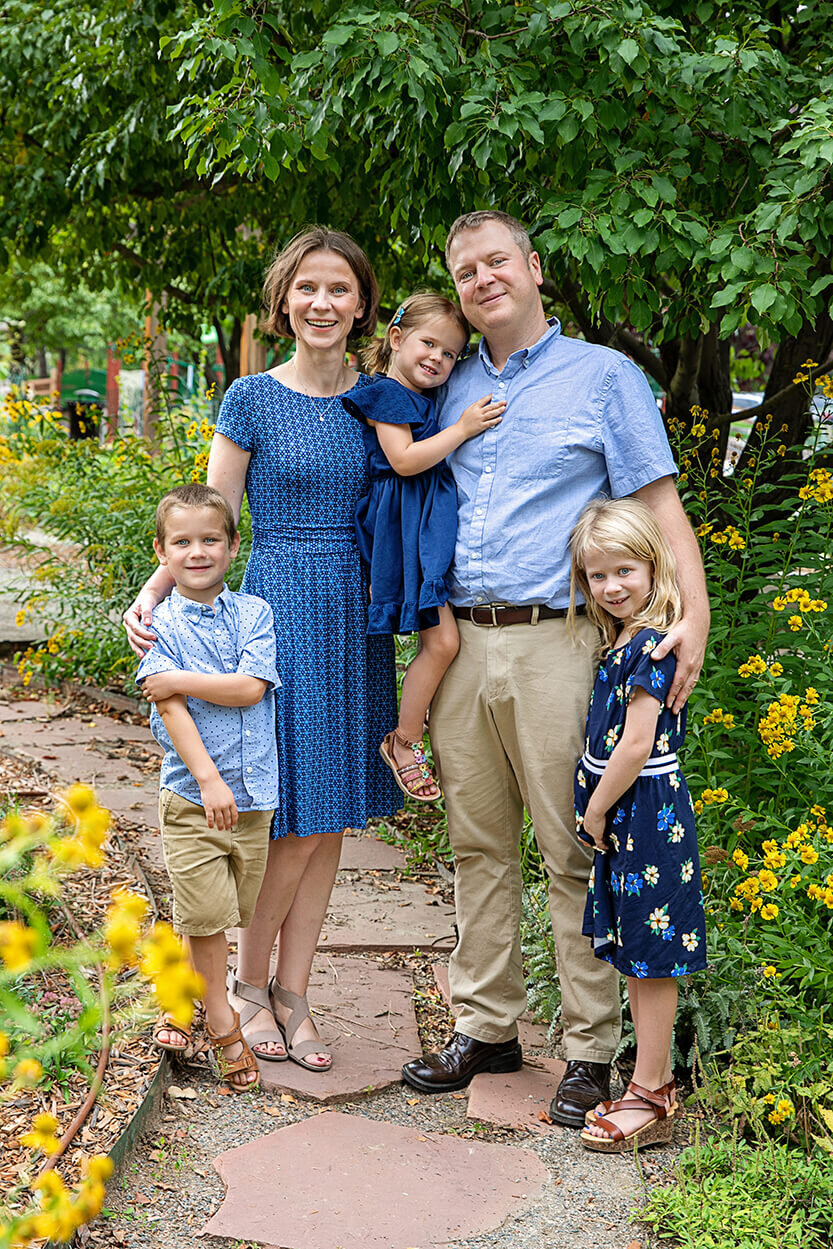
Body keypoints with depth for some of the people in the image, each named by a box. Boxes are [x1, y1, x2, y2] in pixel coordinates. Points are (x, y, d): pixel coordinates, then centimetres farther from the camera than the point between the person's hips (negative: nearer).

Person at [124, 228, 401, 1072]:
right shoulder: (252, 399, -2)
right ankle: (249, 986, 17)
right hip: (282, 612, -4)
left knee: (332, 817, 8)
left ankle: (292, 995, 19)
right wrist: (152, 591, -17)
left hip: (357, 619, 5)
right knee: (295, 820, -4)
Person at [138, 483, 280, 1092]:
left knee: (225, 913, 11)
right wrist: (208, 778, -19)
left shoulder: (254, 613, 4)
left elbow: (251, 687, -10)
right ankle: (224, 1027, 13)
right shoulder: (160, 625, -2)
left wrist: (178, 679, -12)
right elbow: (171, 711, -11)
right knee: (206, 913, -2)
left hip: (253, 793, 3)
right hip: (191, 795, -3)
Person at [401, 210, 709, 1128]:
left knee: (574, 851, -3)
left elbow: (658, 506, -2)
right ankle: (485, 1027, 21)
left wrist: (692, 614, -15)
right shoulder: (449, 388, 17)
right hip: (460, 642, 5)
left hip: (556, 641, -4)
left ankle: (590, 1049, 7)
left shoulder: (604, 376, 4)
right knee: (477, 845, 10)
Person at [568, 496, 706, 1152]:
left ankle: (648, 1100, 8)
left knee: (651, 960, -1)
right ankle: (657, 1082, 25)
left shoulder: (651, 644, -17)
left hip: (647, 817, -10)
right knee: (637, 959, 15)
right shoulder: (623, 642, 11)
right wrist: (598, 813, 13)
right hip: (623, 819, 10)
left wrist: (595, 812, -11)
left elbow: (636, 745, -20)